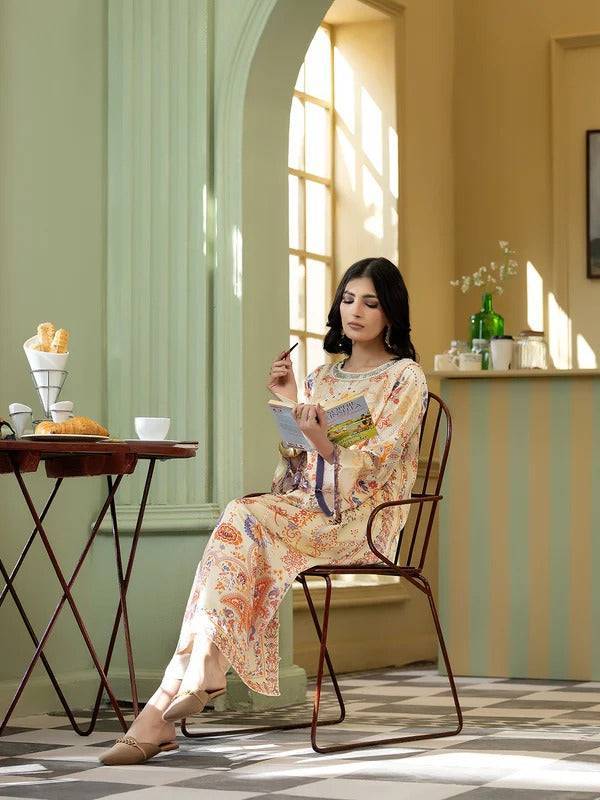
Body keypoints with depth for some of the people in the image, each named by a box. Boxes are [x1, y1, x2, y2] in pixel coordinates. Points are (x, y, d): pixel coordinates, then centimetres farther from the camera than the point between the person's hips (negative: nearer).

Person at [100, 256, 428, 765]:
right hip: (310, 508, 5)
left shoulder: (405, 377, 2)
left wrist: (325, 445, -27)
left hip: (361, 521, -5)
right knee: (238, 531, -28)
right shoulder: (323, 377, 21)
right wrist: (288, 401, 6)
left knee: (242, 519, -30)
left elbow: (373, 466, -10)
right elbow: (299, 466, 16)